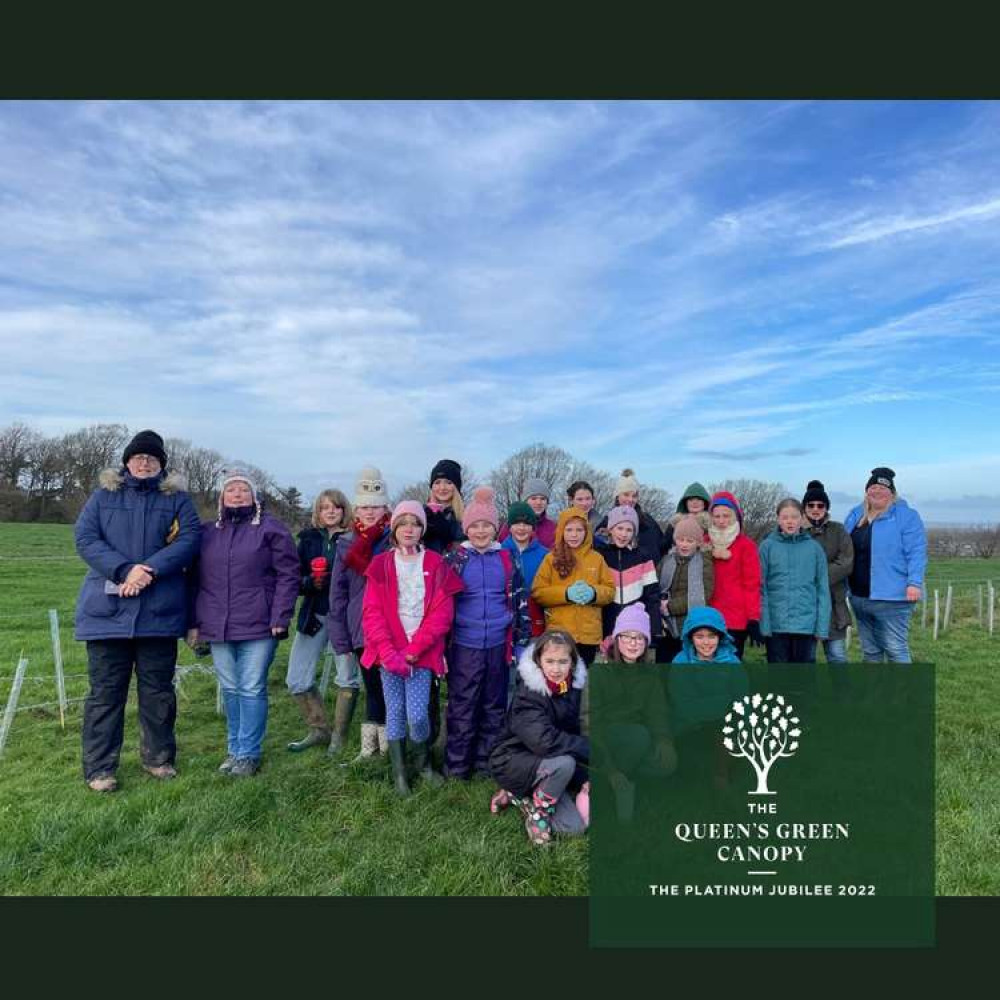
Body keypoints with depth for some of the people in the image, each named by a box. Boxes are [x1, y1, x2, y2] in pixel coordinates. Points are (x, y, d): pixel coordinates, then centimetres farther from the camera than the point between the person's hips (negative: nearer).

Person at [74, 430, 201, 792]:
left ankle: (158, 757, 25)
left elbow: (189, 538, -6)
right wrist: (124, 570, -18)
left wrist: (151, 570, -19)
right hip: (107, 609, 0)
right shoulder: (104, 495, 9)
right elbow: (84, 537, -3)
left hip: (160, 610, 0)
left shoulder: (177, 498, 7)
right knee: (105, 690, 5)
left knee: (158, 689, 10)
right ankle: (99, 768, 16)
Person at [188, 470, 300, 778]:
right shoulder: (206, 532, 13)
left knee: (252, 690, 0)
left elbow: (288, 575, -5)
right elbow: (195, 579, 15)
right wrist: (194, 622, 9)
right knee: (230, 690, 13)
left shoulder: (271, 529, 0)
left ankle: (248, 754, 11)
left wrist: (280, 618, -11)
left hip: (258, 626, -4)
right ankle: (234, 749, 26)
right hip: (217, 627, 4)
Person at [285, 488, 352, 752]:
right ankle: (319, 730, 23)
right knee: (297, 680, 6)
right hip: (314, 616, 4)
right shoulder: (308, 539, 7)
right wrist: (311, 582, -14)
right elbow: (295, 580, 6)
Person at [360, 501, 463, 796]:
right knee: (395, 712, 6)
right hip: (390, 652, 1)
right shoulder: (381, 565, 5)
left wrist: (414, 650, -12)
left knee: (417, 714, -6)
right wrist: (388, 652, -13)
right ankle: (399, 773, 21)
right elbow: (372, 612, -2)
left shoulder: (435, 565, 2)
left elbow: (442, 612, -4)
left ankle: (423, 762, 22)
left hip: (421, 652, -1)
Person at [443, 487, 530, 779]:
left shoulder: (507, 559, 4)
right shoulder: (454, 559, -1)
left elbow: (520, 601, 9)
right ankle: (456, 765, 16)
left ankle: (487, 762, 26)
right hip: (464, 645, -2)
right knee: (462, 706, 4)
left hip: (498, 644, 2)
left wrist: (523, 641, 7)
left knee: (494, 705, 12)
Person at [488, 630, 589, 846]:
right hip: (513, 761, -7)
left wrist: (583, 782, -8)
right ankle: (537, 811, -6)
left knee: (576, 826, -6)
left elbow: (573, 734, 0)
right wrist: (592, 748, -31)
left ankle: (519, 796, 13)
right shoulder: (528, 694, -24)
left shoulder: (571, 689, -4)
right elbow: (544, 740, -35)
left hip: (543, 763, 7)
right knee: (564, 763, -33)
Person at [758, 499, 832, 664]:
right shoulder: (767, 546, -1)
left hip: (806, 623, 1)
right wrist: (763, 622, -8)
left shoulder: (814, 548, 2)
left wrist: (822, 625, -2)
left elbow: (822, 589, 3)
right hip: (776, 624, -1)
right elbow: (761, 587, -2)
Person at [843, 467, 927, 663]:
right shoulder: (855, 515, 14)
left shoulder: (906, 516, -4)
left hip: (891, 597, -6)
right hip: (859, 597, 7)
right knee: (870, 650, 15)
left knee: (896, 649, -4)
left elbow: (916, 552, -11)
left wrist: (914, 583, -20)